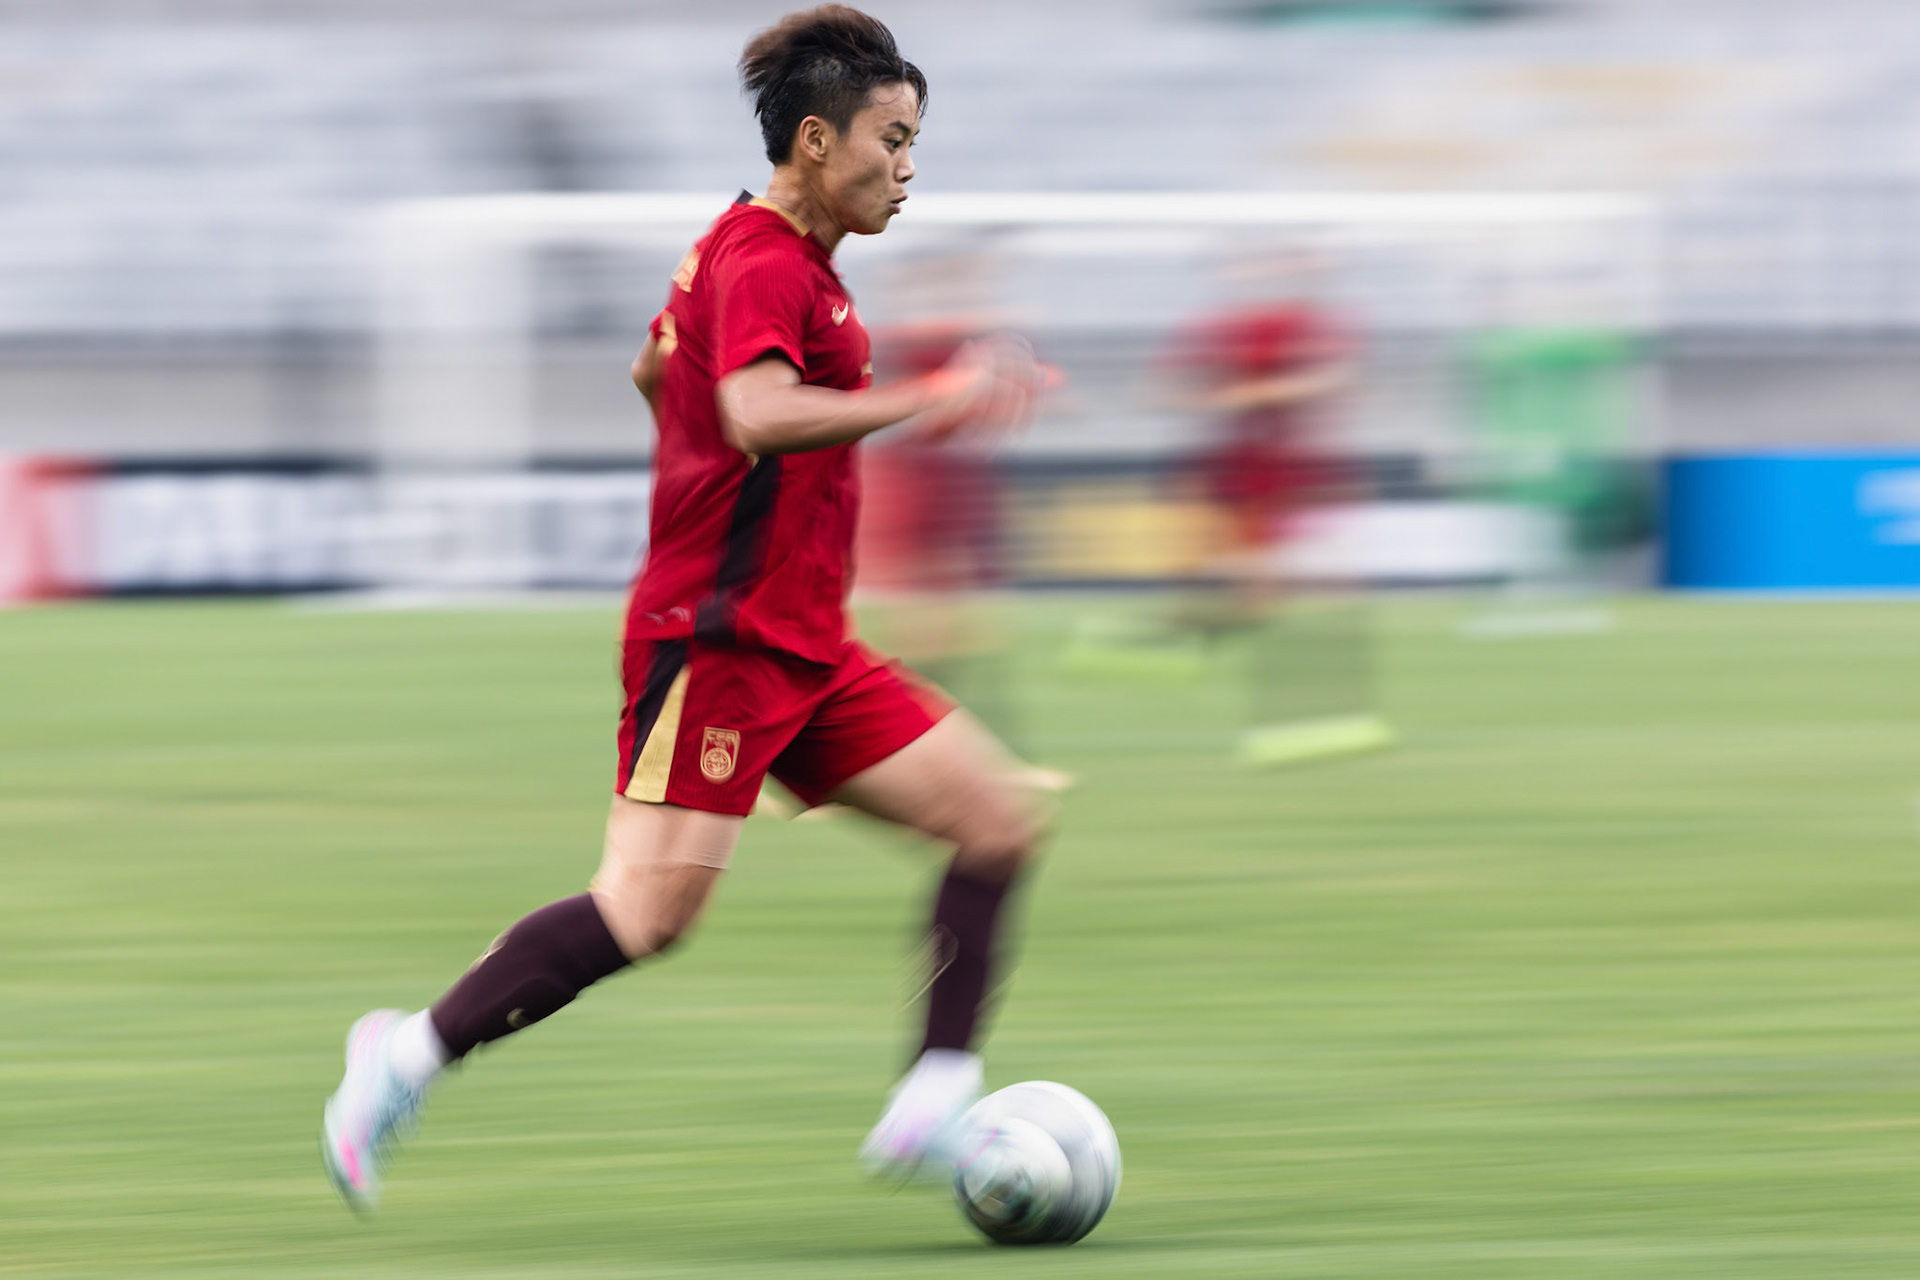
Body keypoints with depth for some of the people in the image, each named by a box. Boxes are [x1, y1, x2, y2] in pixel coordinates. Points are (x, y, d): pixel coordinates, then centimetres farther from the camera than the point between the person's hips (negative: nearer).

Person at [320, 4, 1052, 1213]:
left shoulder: (770, 253, 17)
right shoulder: (765, 264, -14)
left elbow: (656, 367, 34)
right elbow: (756, 412, -33)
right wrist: (930, 401, -32)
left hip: (802, 652, 10)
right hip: (720, 640, -10)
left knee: (1001, 819, 2)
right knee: (656, 907, -18)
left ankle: (934, 1107, -4)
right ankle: (413, 1057, -7)